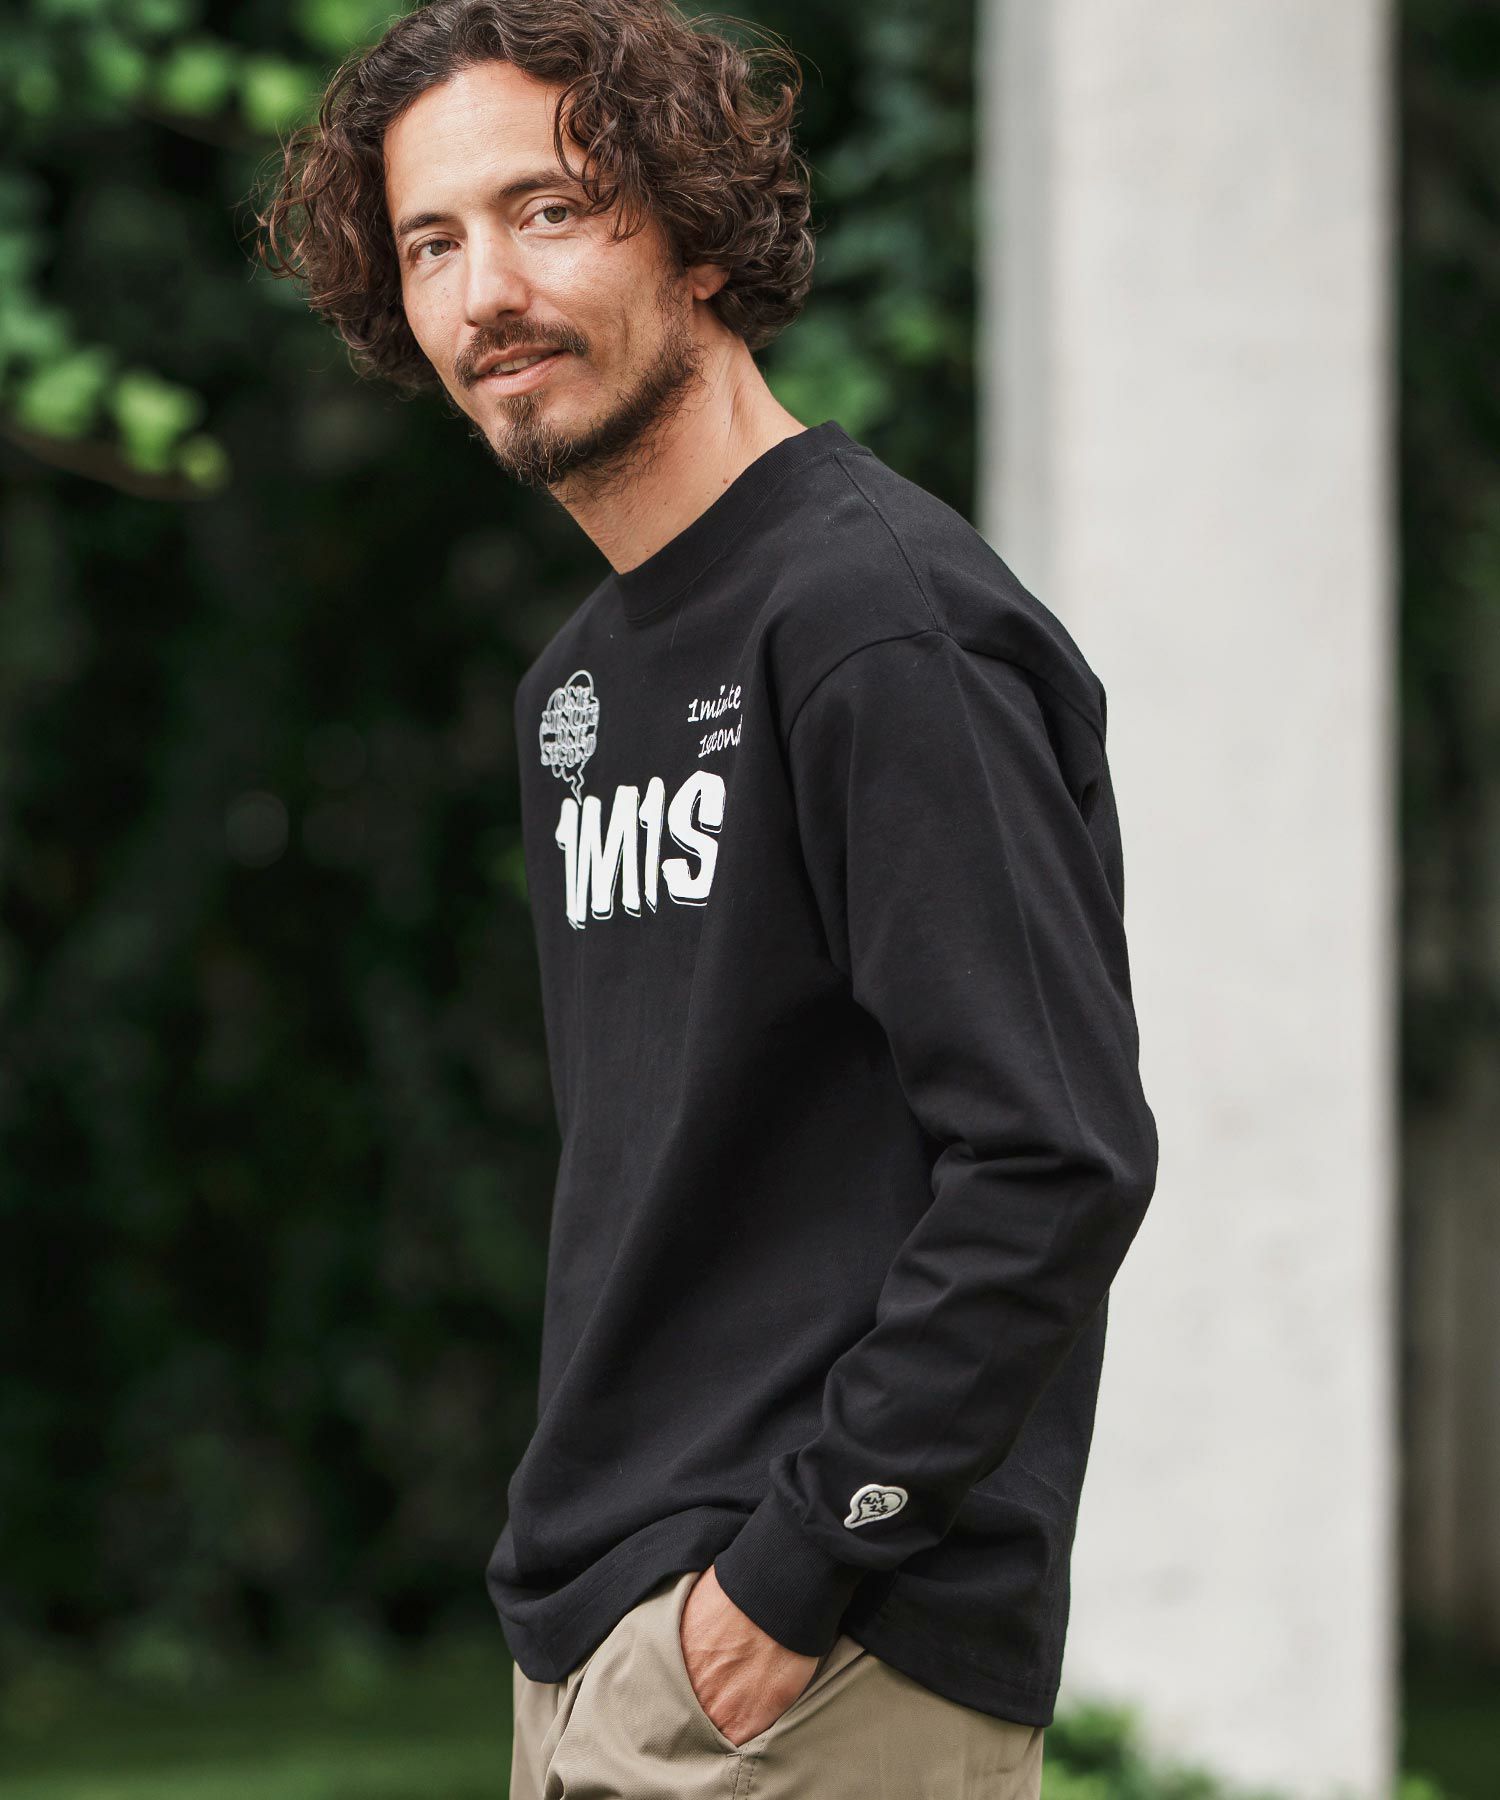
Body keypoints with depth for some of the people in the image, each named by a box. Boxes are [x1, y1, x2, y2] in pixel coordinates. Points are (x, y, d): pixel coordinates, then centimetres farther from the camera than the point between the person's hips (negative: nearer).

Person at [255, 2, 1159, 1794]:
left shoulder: (879, 620, -13)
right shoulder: (577, 683, 17)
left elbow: (1058, 1161, -20)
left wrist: (799, 1563, -18)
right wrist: (575, 1560, 12)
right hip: (585, 1646, 9)